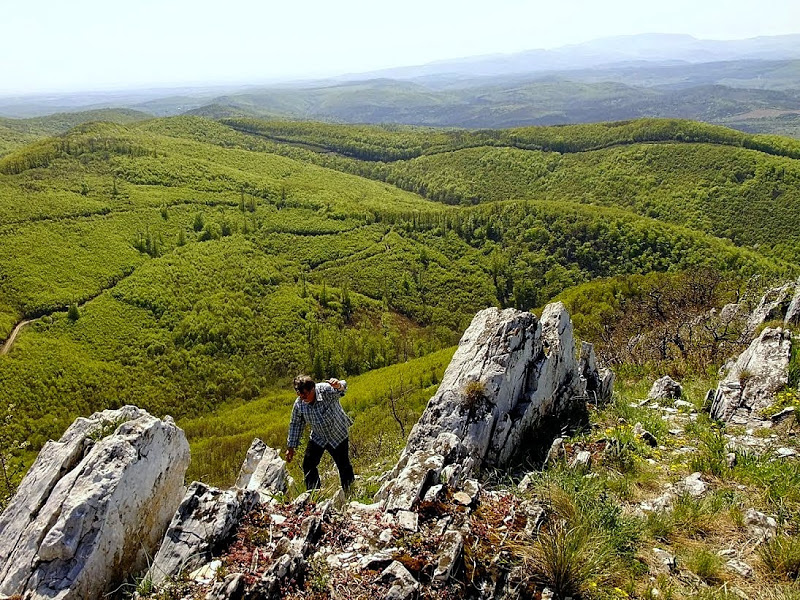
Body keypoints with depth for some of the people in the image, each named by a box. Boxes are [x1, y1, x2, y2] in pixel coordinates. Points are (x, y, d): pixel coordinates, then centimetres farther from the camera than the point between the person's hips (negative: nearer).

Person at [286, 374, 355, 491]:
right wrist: (291, 447, 3)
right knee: (308, 464, -1)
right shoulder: (299, 404, -17)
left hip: (338, 435, -3)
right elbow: (295, 425, -2)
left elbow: (341, 389, -50)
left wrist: (338, 385, -76)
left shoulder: (326, 390, -30)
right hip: (318, 437, 3)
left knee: (344, 466, 5)